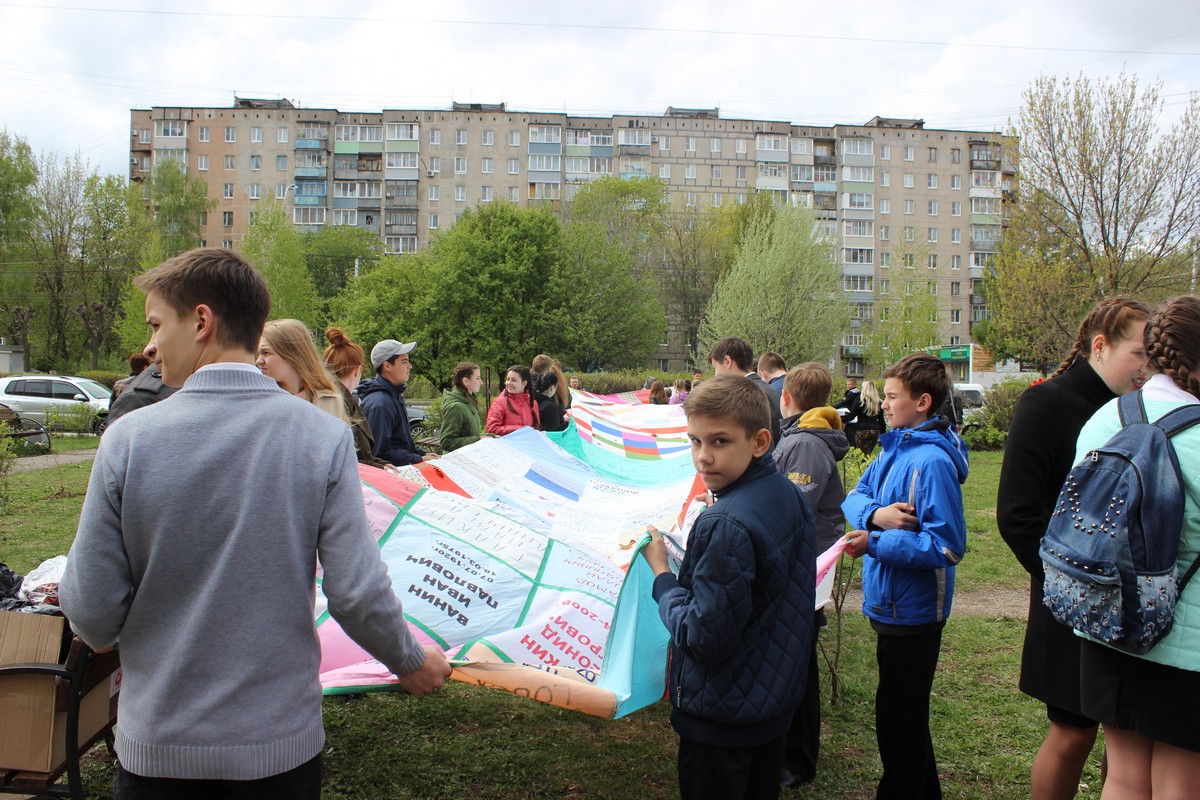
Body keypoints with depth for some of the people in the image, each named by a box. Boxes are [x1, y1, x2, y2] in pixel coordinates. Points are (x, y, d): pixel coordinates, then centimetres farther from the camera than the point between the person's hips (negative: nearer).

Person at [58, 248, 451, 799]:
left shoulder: (128, 438, -13)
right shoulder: (323, 435, -13)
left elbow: (93, 614, -9)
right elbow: (357, 593, -15)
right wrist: (411, 662, 3)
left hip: (158, 747, 0)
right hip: (282, 740, 1)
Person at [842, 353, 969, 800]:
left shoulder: (932, 461, -22)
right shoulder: (894, 449, 5)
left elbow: (946, 545, -25)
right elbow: (854, 497, 5)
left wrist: (875, 543, -25)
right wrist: (875, 515, -17)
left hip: (912, 610, -9)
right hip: (890, 604, 9)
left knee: (899, 718, 7)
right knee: (906, 713, 25)